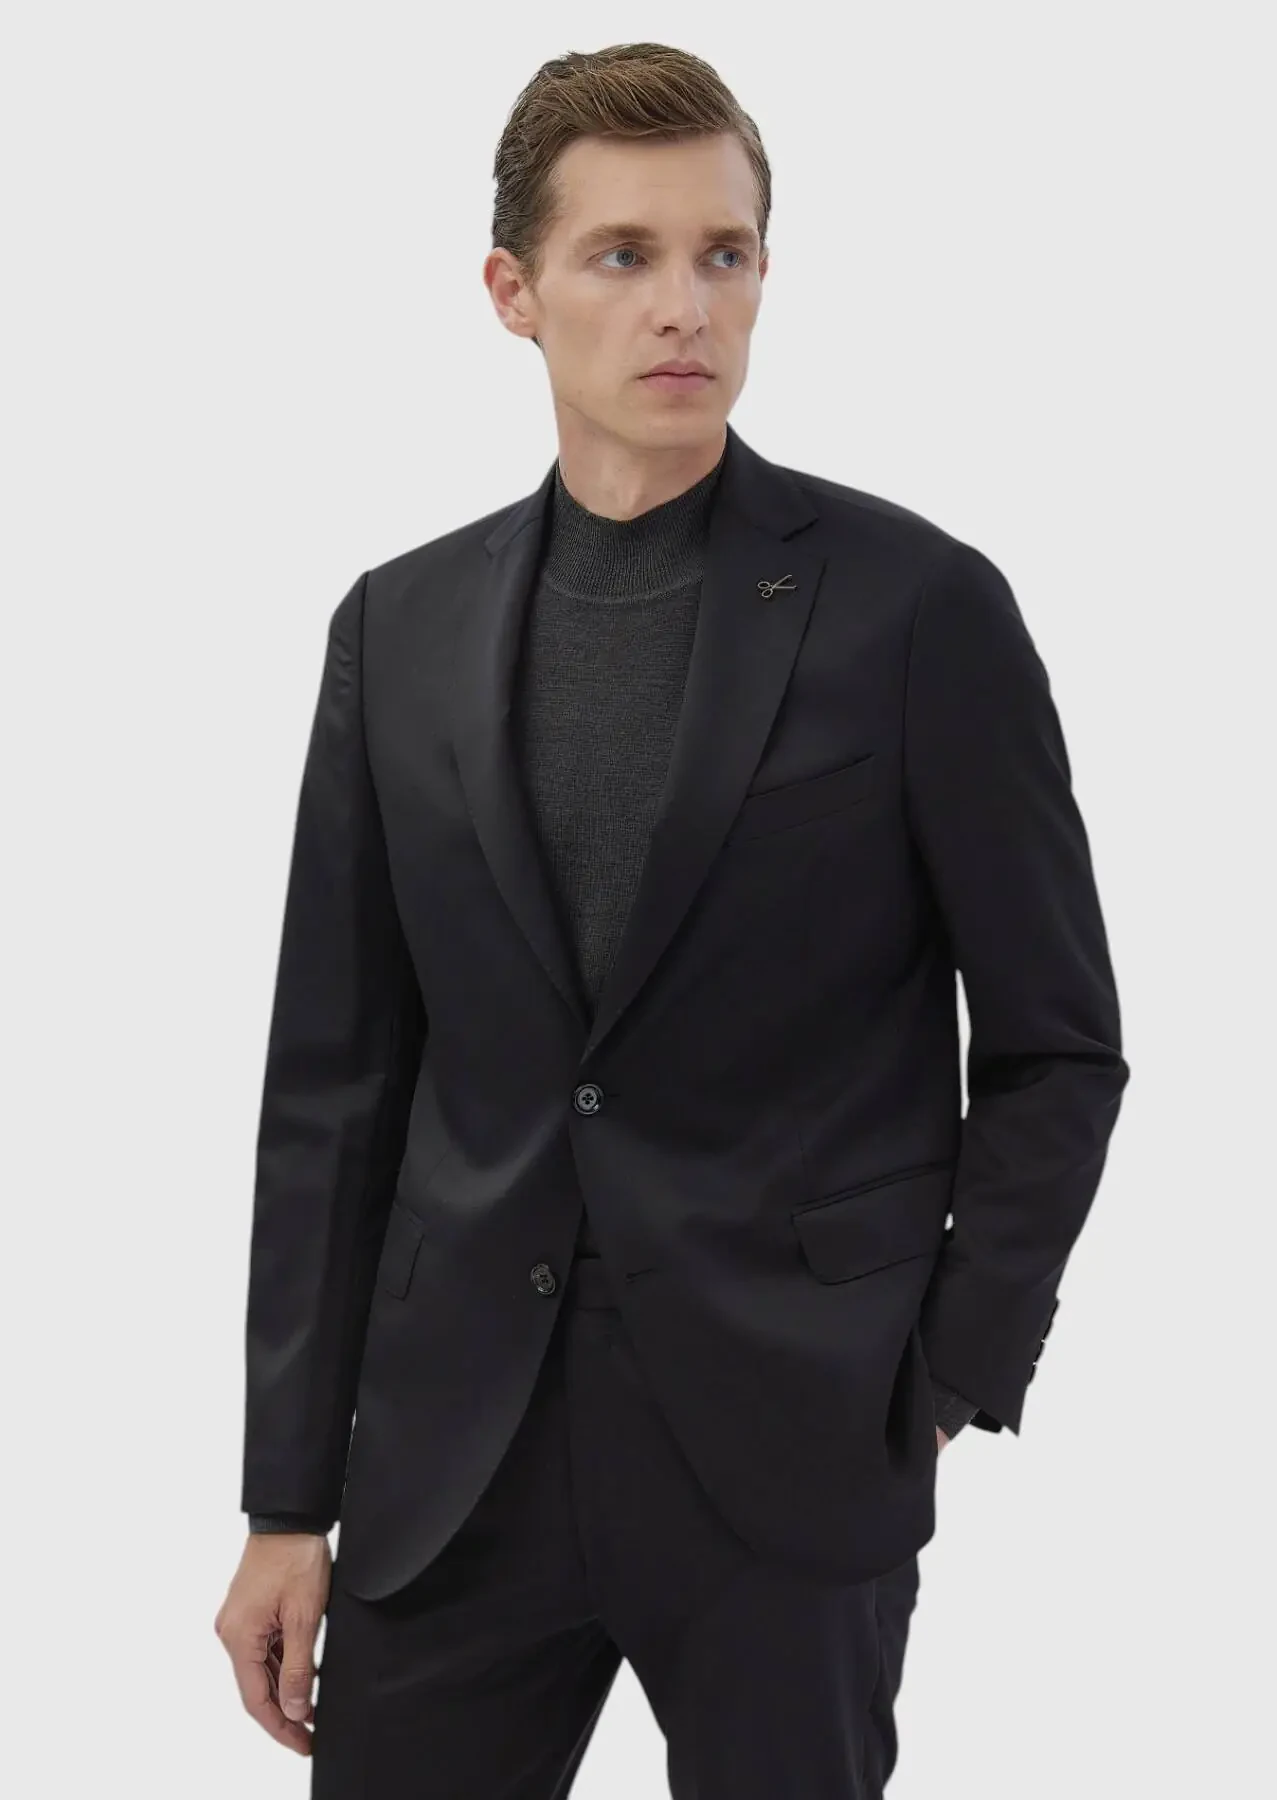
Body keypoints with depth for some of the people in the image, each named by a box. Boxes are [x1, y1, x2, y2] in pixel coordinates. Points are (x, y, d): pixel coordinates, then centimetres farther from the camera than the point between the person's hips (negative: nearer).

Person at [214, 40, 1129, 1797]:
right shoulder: (402, 628, 6)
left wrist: (949, 1391, -3)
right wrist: (289, 1499, 6)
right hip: (450, 1451, 3)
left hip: (793, 1452, -3)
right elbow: (336, 1083, 7)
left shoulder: (920, 608, -4)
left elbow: (1057, 1044, 1)